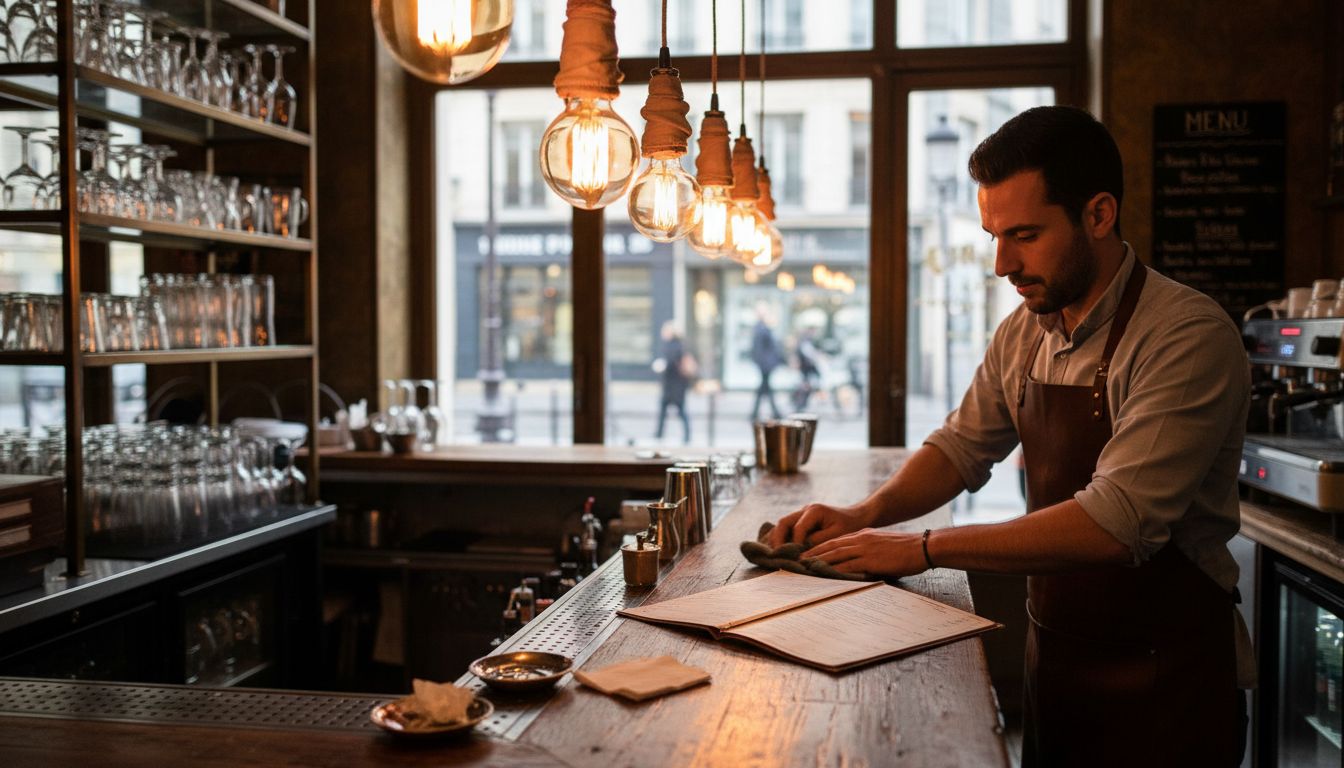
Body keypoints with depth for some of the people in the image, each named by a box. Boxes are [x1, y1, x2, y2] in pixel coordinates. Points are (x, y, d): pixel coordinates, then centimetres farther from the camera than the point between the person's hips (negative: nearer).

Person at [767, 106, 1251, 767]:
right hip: (1052, 656, 6)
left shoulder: (1188, 335, -22)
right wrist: (867, 514, -6)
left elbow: (1117, 522, -29)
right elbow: (962, 447, 12)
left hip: (1164, 678, -6)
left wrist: (924, 549, -26)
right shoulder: (1022, 333, 0)